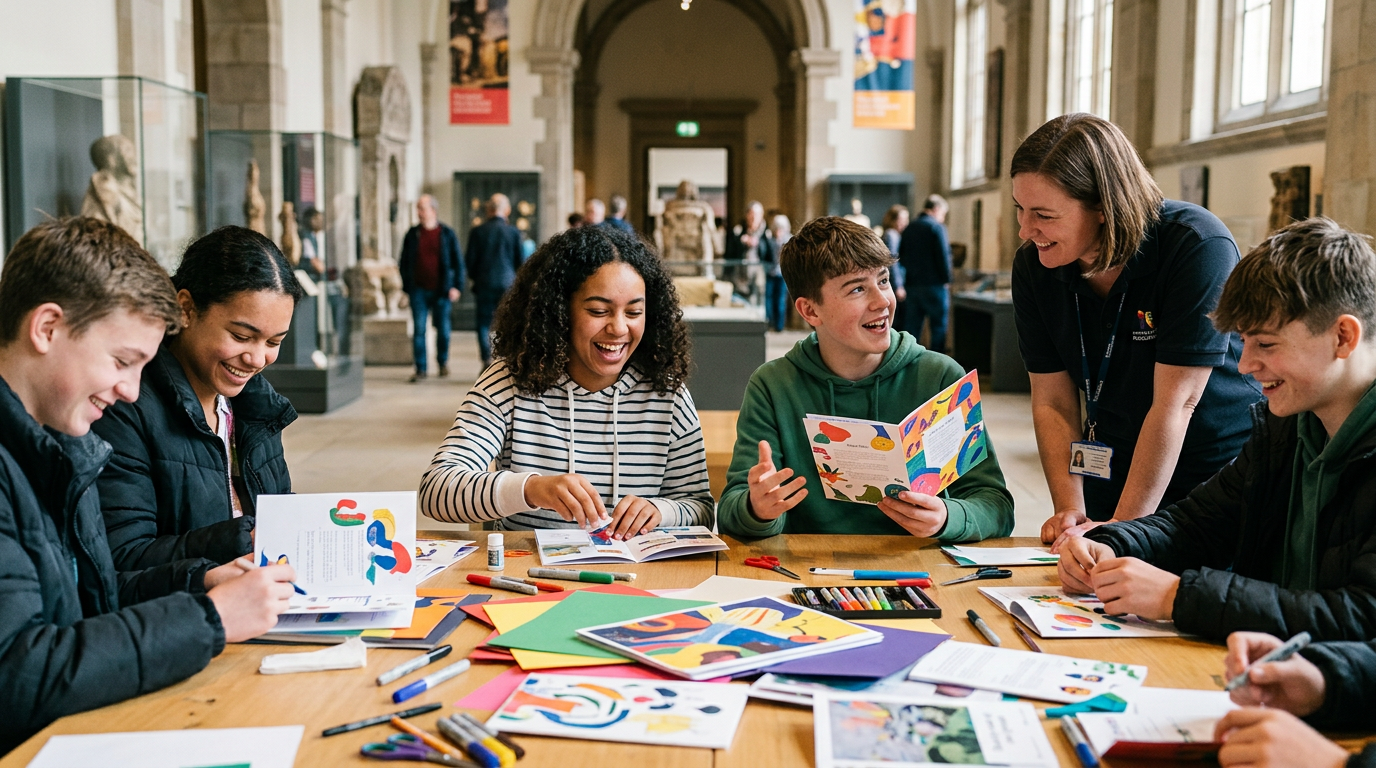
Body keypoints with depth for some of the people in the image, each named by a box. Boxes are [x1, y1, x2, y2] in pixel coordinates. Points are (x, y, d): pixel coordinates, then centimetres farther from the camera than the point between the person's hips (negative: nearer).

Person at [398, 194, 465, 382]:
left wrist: (457, 286, -4)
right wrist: (406, 287, 7)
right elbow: (404, 262, 12)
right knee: (418, 330, -5)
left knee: (443, 329, 6)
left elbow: (458, 262, 4)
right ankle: (420, 369, -1)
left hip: (441, 290, -1)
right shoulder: (412, 234, 7)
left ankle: (443, 361, 29)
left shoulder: (447, 234, 3)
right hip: (419, 290, 1)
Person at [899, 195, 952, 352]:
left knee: (913, 327, 9)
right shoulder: (936, 227, -9)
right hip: (933, 284, -6)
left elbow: (901, 257, 15)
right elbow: (943, 256, -13)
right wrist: (947, 280, -5)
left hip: (911, 284, 6)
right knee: (938, 327, 1)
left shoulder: (908, 228, 11)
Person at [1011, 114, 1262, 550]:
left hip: (1221, 475, -4)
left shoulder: (1198, 248, -23)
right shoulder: (1033, 265, -7)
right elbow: (1052, 403, -4)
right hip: (1114, 477, 4)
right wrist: (1070, 511, -16)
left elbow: (1174, 404, -24)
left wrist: (1119, 529, -24)